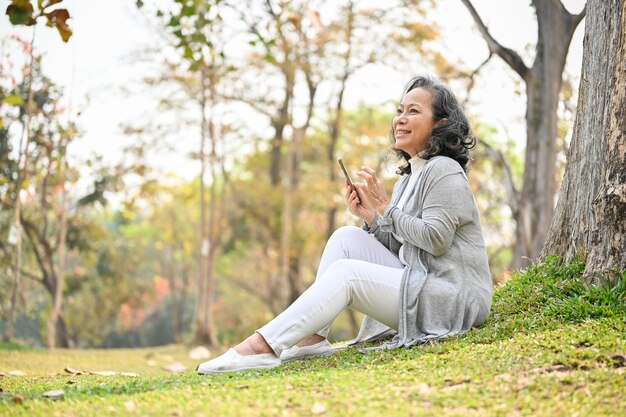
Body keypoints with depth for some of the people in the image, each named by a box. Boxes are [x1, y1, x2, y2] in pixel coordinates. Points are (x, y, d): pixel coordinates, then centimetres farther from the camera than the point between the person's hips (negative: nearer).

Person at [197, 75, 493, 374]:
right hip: (418, 284, 9)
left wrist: (384, 207, -15)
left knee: (345, 272, -22)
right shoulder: (408, 177, 18)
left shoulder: (444, 171, -9)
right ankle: (312, 339, -11)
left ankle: (263, 347, -25)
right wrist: (370, 216, 0)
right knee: (346, 237, -2)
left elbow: (435, 239, -20)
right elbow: (397, 247, 16)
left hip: (455, 298, -9)